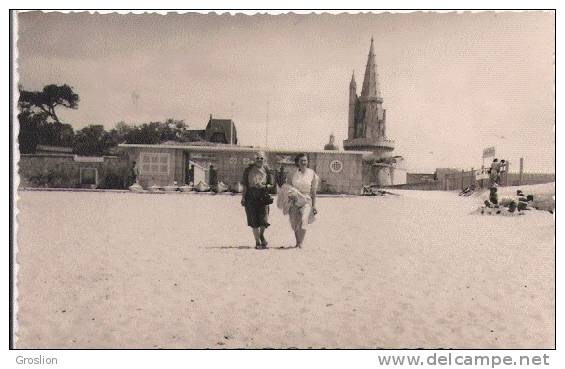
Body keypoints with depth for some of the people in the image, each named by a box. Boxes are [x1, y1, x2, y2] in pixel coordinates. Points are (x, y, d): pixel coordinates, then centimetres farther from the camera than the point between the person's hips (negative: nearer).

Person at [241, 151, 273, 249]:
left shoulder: (266, 169, 8)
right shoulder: (248, 169, 7)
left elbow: (271, 184, 9)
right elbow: (245, 185, 8)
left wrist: (264, 186, -11)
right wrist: (243, 197, 2)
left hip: (263, 196, 0)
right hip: (251, 196, 0)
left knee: (264, 219, -8)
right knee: (254, 221, 3)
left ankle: (261, 235, 23)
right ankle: (257, 242, 13)